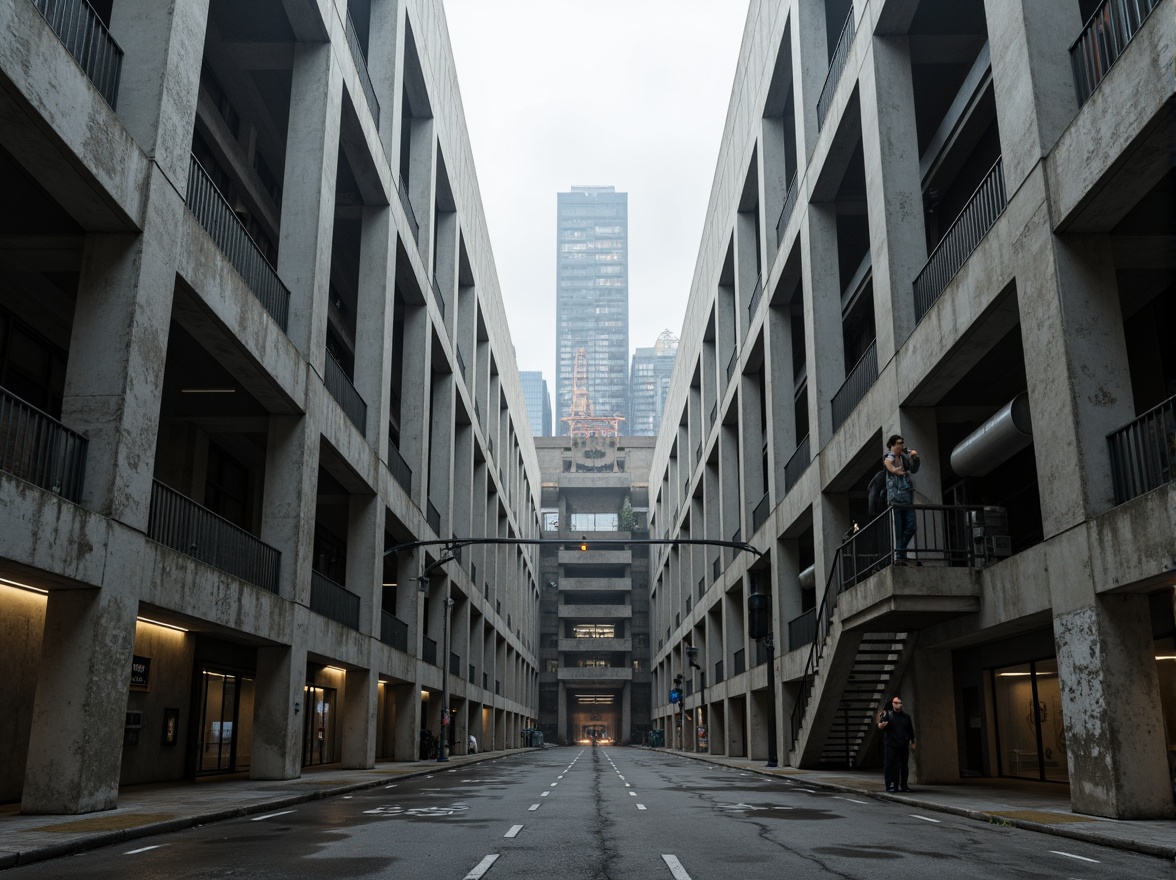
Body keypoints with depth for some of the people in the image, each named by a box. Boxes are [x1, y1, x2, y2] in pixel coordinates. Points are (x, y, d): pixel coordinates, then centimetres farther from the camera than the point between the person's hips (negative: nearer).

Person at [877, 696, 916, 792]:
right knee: (890, 765, -6)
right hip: (890, 745, -4)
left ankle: (904, 785, 17)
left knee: (904, 766, 8)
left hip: (903, 745, 4)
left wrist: (912, 742, 19)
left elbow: (910, 730, 19)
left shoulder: (906, 716, 12)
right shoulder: (887, 714, 0)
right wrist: (882, 723, -32)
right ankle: (890, 785, -2)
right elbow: (880, 726, -10)